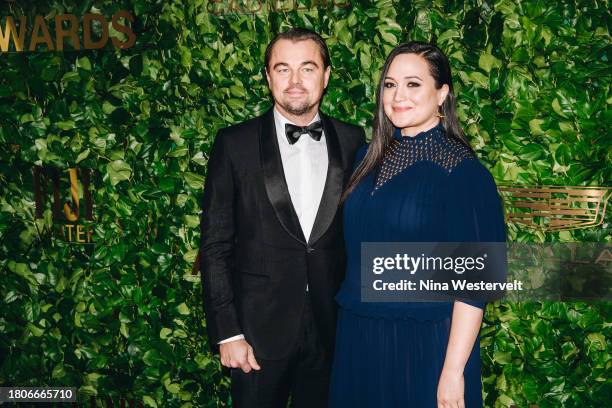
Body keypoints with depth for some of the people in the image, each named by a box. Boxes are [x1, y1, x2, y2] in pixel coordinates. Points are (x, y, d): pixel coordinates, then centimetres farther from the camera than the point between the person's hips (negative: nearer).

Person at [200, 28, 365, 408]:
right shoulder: (235, 144, -5)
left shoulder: (353, 141, 1)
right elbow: (215, 246, -4)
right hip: (260, 328, -2)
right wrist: (227, 332, -8)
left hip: (334, 328, 2)